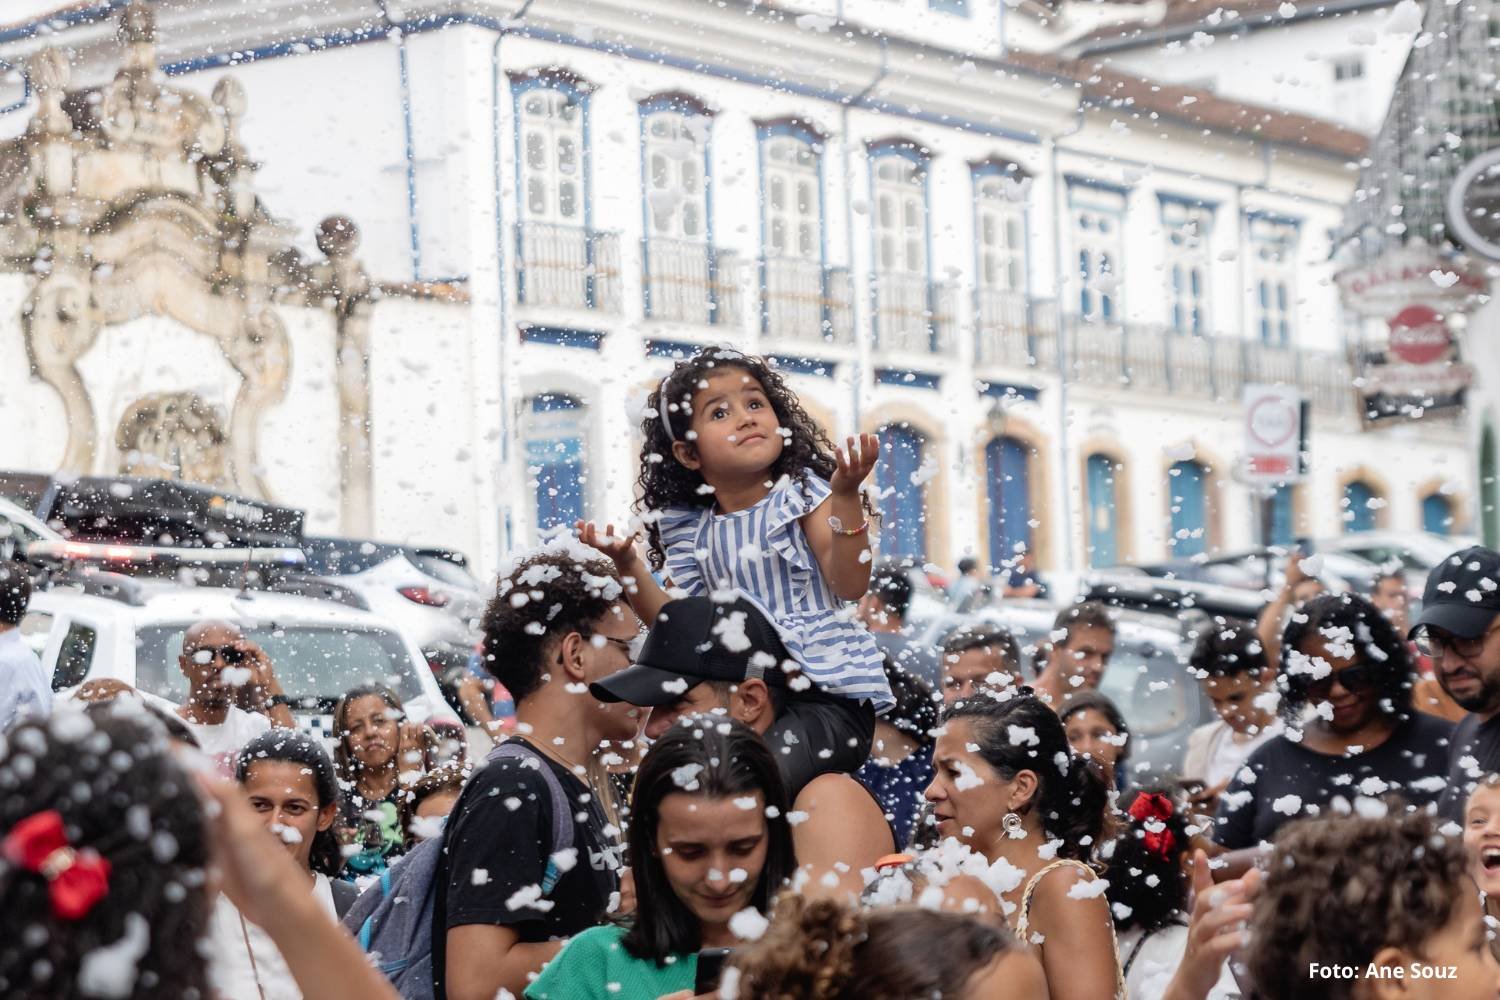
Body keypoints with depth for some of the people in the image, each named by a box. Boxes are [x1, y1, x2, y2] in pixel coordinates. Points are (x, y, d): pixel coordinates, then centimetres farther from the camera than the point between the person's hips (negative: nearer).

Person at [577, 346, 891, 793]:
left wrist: (846, 496, -23)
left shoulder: (802, 493, -2)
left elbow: (850, 584, -12)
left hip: (828, 693, -5)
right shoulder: (690, 532, 11)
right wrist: (629, 566, 0)